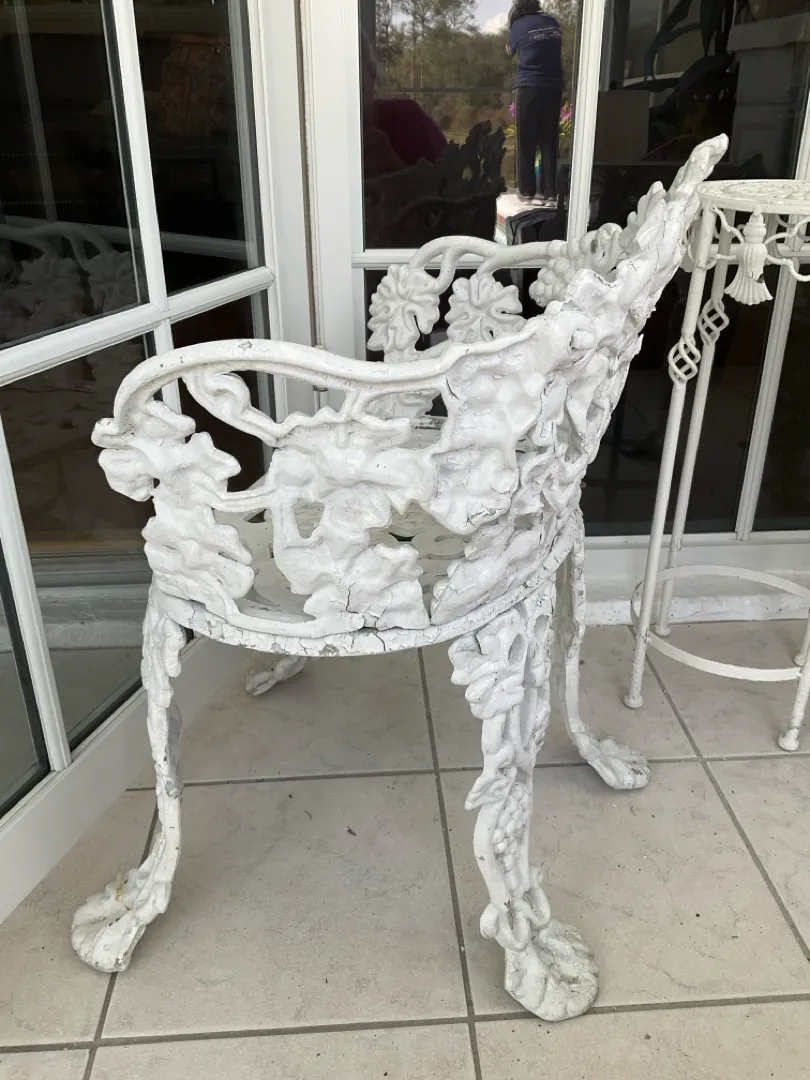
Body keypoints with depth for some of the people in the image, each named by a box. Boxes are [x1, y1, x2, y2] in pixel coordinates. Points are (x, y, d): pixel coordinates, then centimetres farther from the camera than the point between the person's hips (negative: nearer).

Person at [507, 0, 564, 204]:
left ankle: (526, 191, -1)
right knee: (549, 141, 4)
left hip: (528, 87, -3)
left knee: (526, 141, 0)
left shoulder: (519, 25, 1)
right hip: (553, 87, 3)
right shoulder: (553, 22, 12)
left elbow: (510, 51, 18)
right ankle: (550, 191, 2)